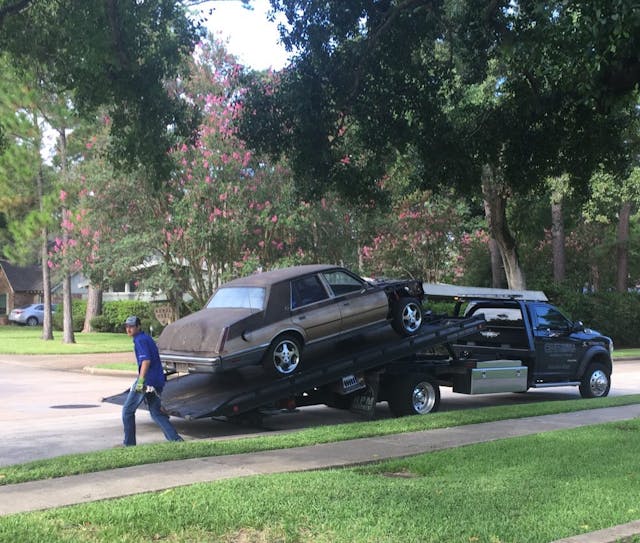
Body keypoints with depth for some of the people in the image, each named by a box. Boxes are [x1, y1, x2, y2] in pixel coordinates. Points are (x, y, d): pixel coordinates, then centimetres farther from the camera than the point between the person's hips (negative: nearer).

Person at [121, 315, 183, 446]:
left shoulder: (140, 340, -10)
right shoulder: (147, 338, 20)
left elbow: (146, 360, -23)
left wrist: (141, 380, -29)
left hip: (147, 381, -9)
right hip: (158, 381, 9)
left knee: (127, 411, 4)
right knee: (157, 413, 12)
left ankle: (129, 444, 7)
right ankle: (176, 440, 0)